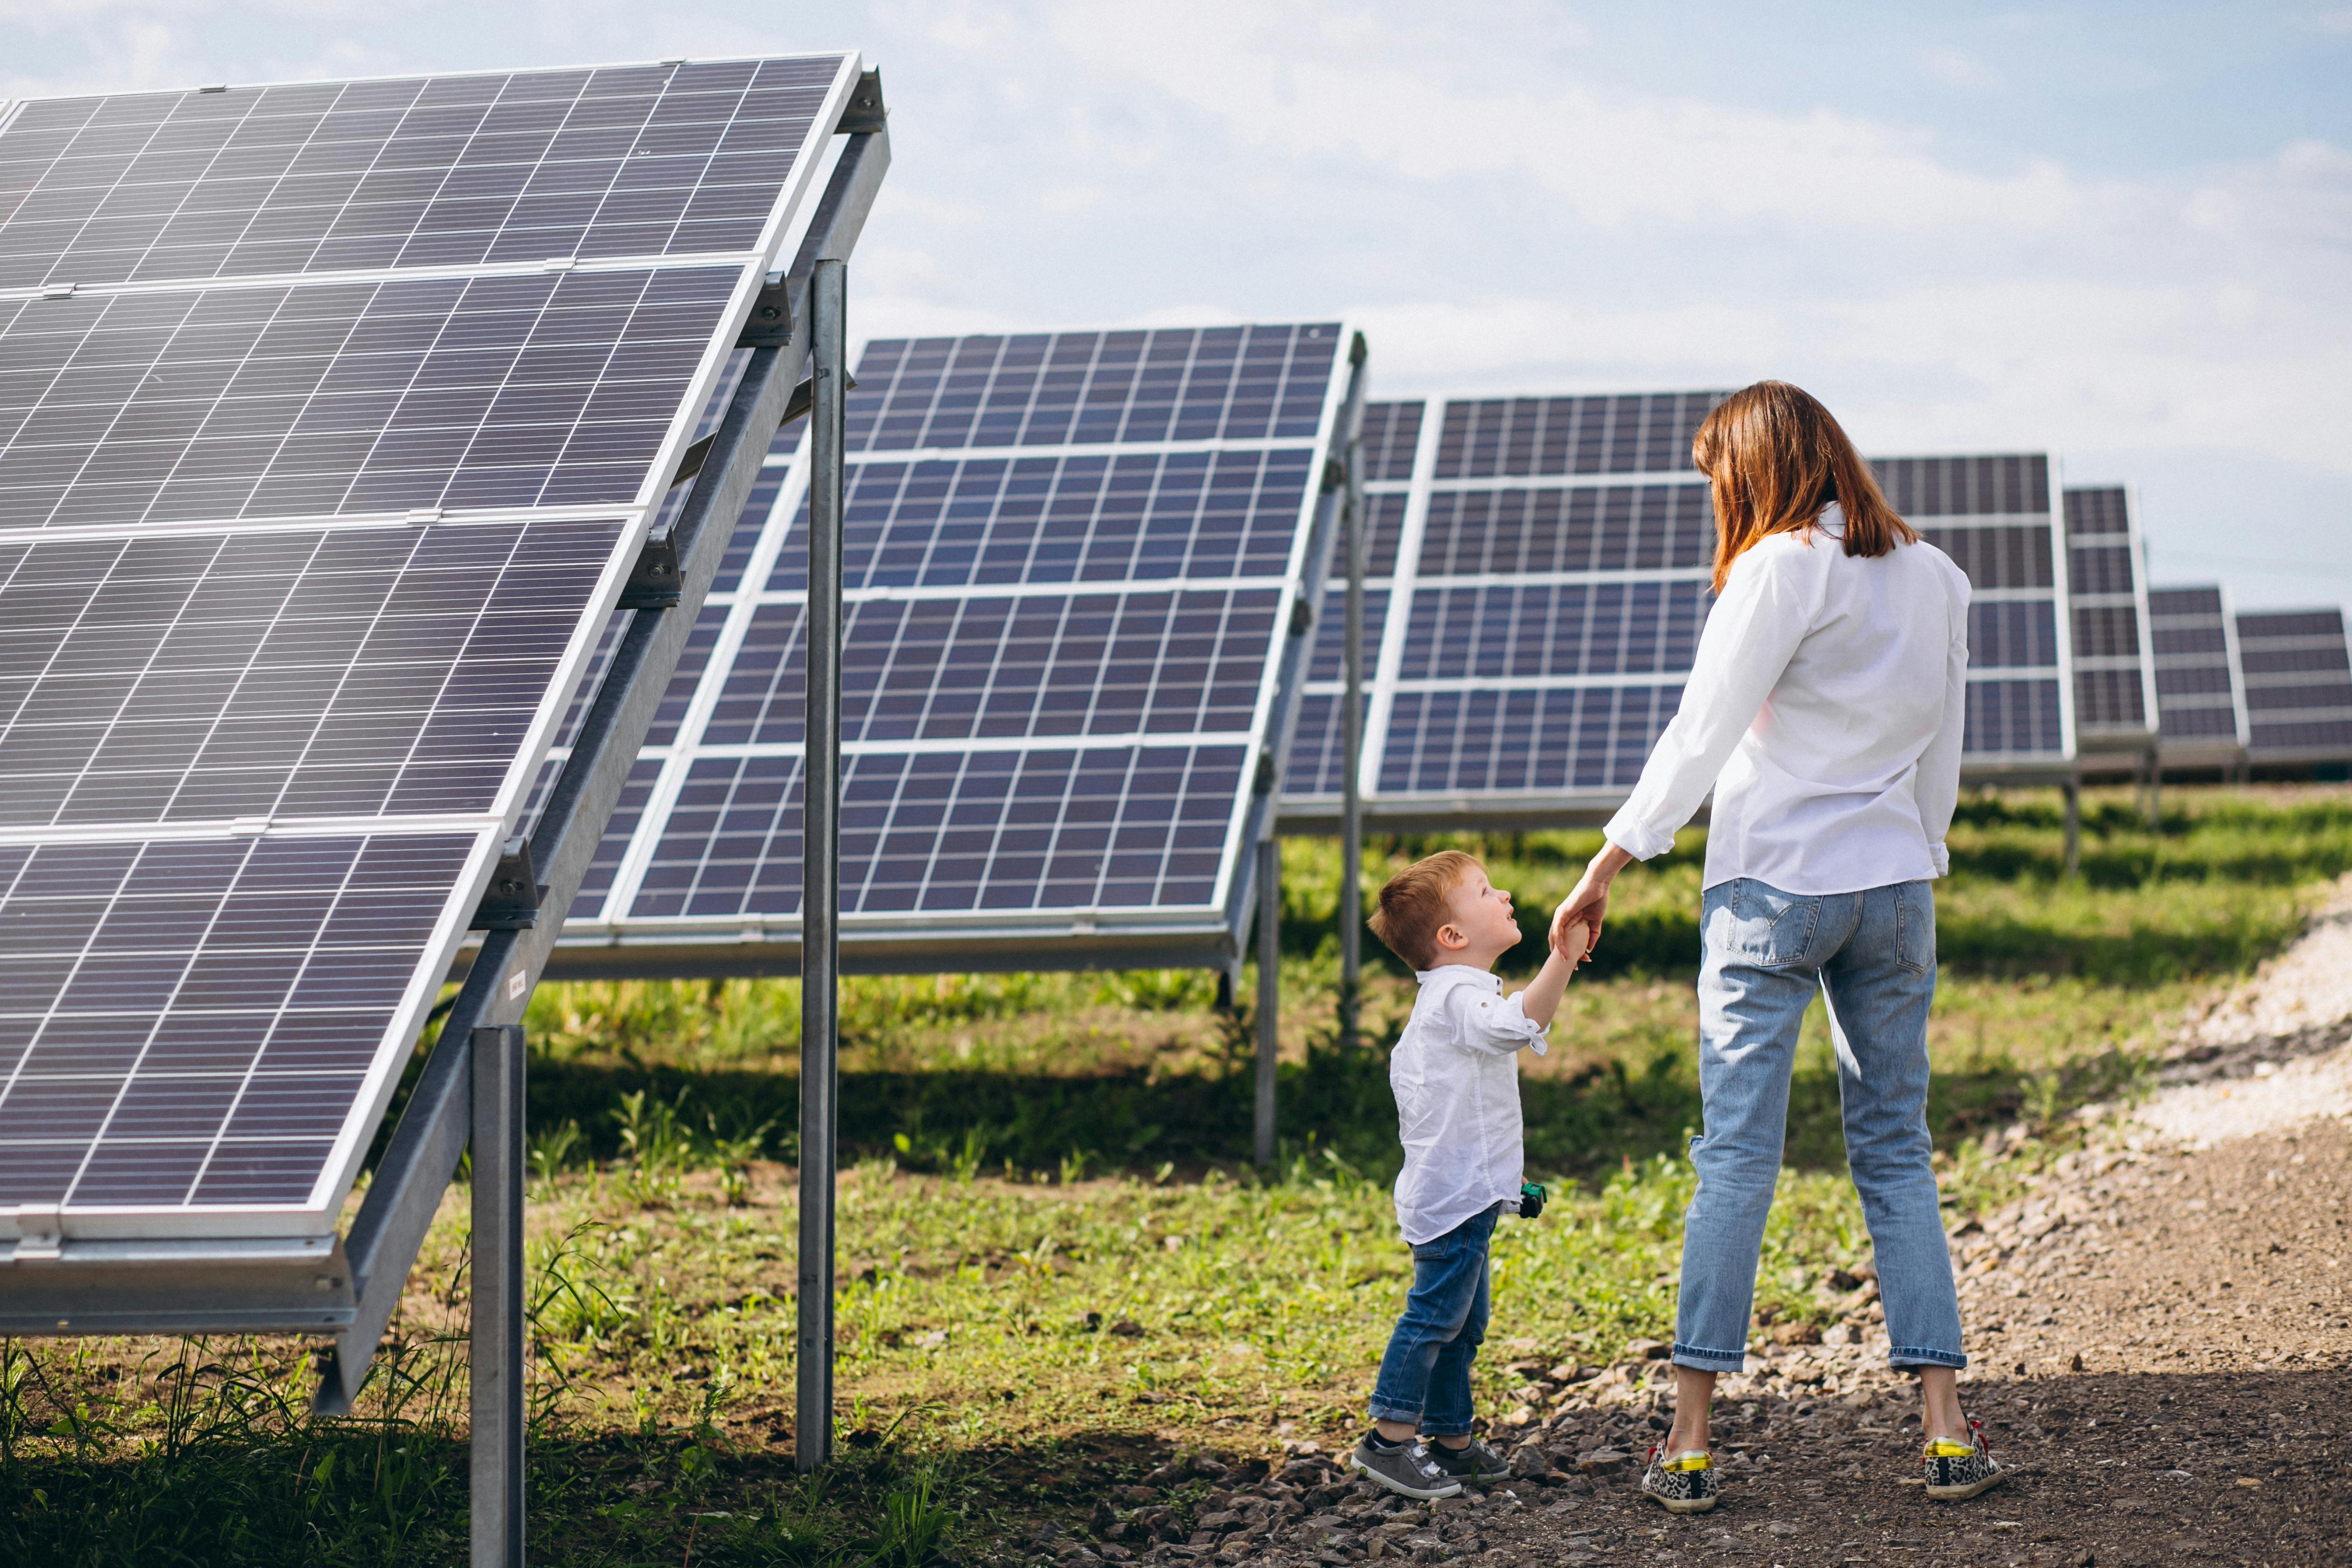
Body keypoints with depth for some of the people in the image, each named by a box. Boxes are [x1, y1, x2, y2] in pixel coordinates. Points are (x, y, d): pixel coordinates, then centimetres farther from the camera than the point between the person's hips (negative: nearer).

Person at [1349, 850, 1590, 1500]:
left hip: (1458, 1194, 11)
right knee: (1435, 1313, -9)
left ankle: (1451, 1440, 21)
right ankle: (1388, 1440, -6)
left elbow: (1403, 1065, 30)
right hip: (1455, 1195, -11)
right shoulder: (1459, 995, -17)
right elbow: (1514, 1026, -38)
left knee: (1464, 1322, 15)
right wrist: (1561, 963, -47)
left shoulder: (1439, 1001, 18)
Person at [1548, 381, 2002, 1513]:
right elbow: (1942, 753, 14)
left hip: (1773, 886, -5)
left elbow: (1702, 733, -12)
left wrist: (1607, 867, -7)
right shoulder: (1934, 577, 8)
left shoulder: (1782, 570, -10)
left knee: (1736, 1157, -2)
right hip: (1895, 887, 5)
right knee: (1896, 1154, 10)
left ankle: (1689, 1442, 0)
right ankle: (1946, 1430, 5)